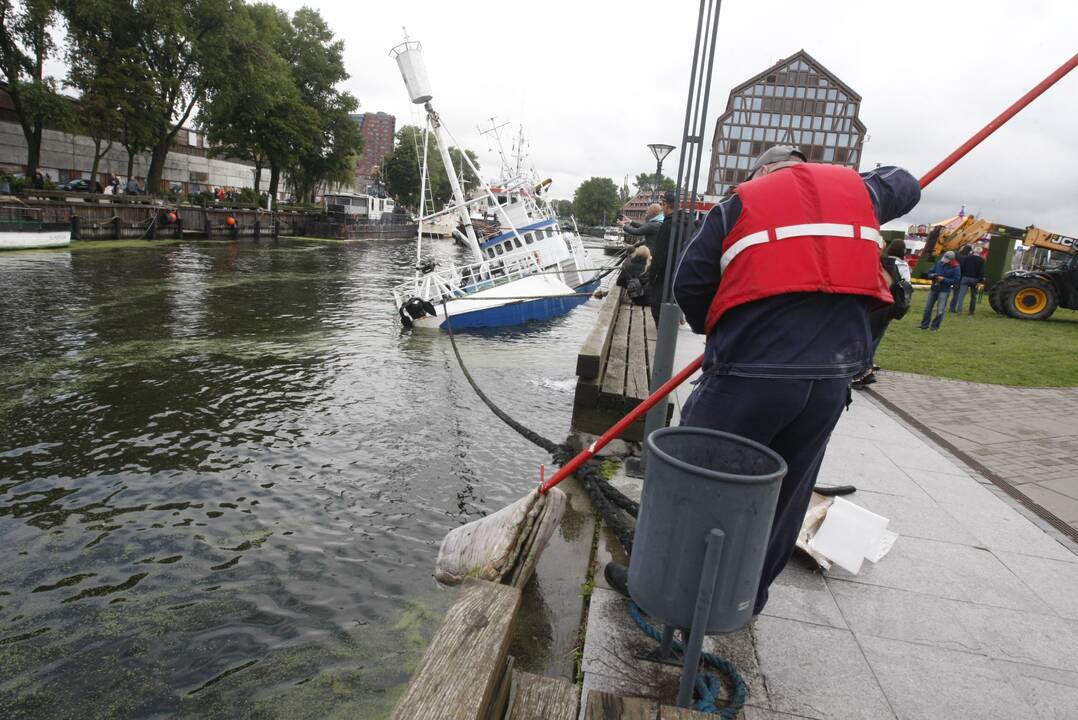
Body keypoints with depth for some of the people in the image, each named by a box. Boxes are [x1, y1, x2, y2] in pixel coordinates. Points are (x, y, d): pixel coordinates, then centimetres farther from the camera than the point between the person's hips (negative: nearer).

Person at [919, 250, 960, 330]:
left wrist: (944, 279, -22)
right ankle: (924, 324, 25)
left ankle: (935, 326, 10)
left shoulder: (955, 268, -11)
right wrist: (932, 275, -15)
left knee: (940, 311, -4)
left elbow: (956, 280, -13)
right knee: (928, 307, 12)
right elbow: (930, 272, 8)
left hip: (944, 290, -5)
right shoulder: (939, 263, 1)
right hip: (934, 288, 5)